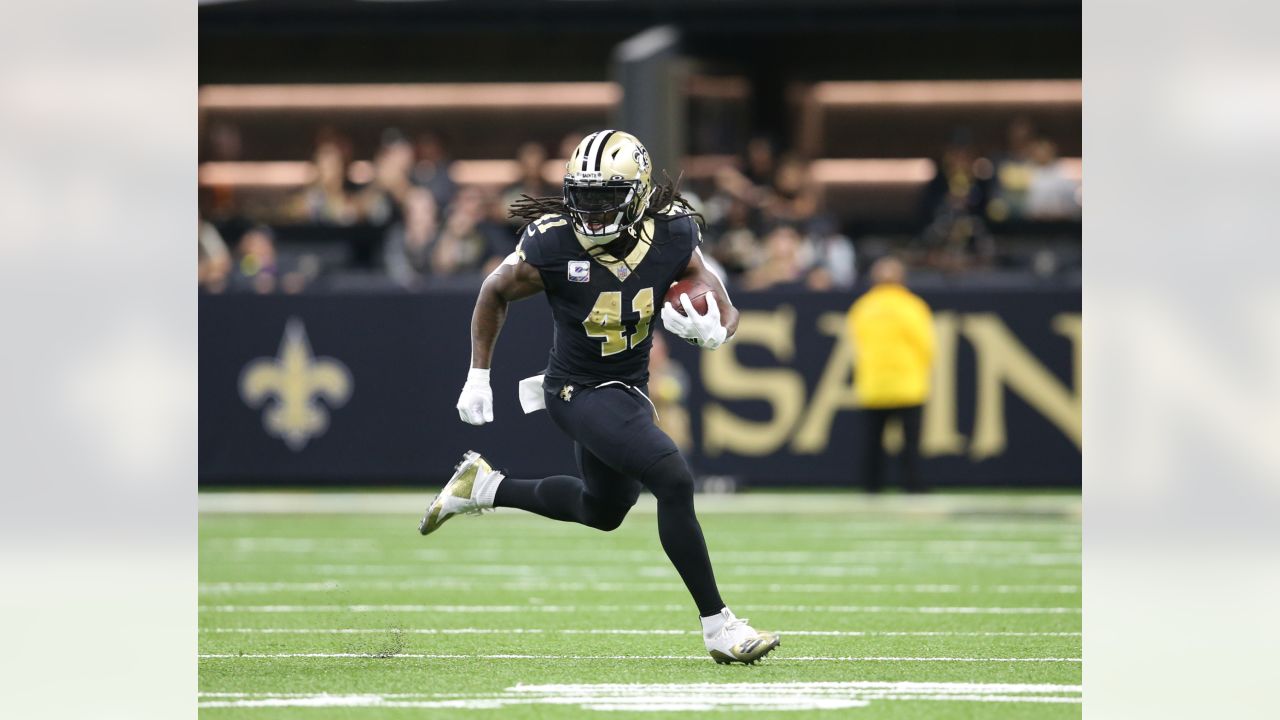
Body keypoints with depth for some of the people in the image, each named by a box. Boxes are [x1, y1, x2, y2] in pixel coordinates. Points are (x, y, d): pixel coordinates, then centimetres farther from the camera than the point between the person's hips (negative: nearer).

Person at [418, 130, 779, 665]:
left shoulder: (672, 240, -13)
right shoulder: (552, 246, -21)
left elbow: (725, 312, -3)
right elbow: (495, 294, -2)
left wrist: (711, 331, -27)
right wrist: (478, 376, 1)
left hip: (629, 389, 7)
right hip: (580, 392, -7)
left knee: (602, 511, 27)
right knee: (673, 480, -24)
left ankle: (485, 487, 45)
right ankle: (718, 628, -17)